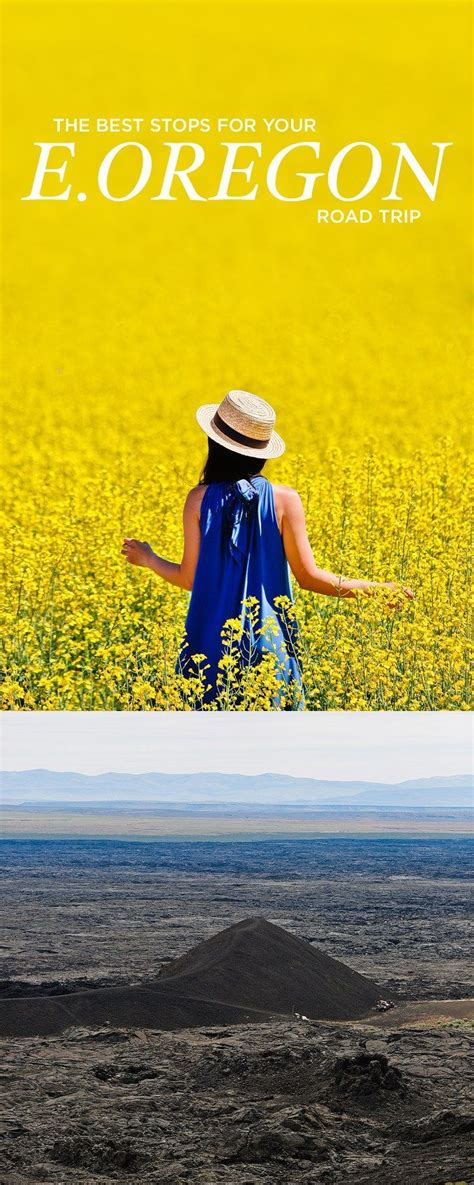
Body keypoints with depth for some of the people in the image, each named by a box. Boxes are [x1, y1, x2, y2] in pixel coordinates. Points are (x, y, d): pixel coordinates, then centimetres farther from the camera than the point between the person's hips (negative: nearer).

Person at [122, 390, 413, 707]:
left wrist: (149, 559, 17)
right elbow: (309, 577, -5)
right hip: (269, 642, 0)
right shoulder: (285, 500, -7)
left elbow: (190, 579, -3)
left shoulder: (200, 499, -6)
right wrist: (375, 588, 5)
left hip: (212, 642, 0)